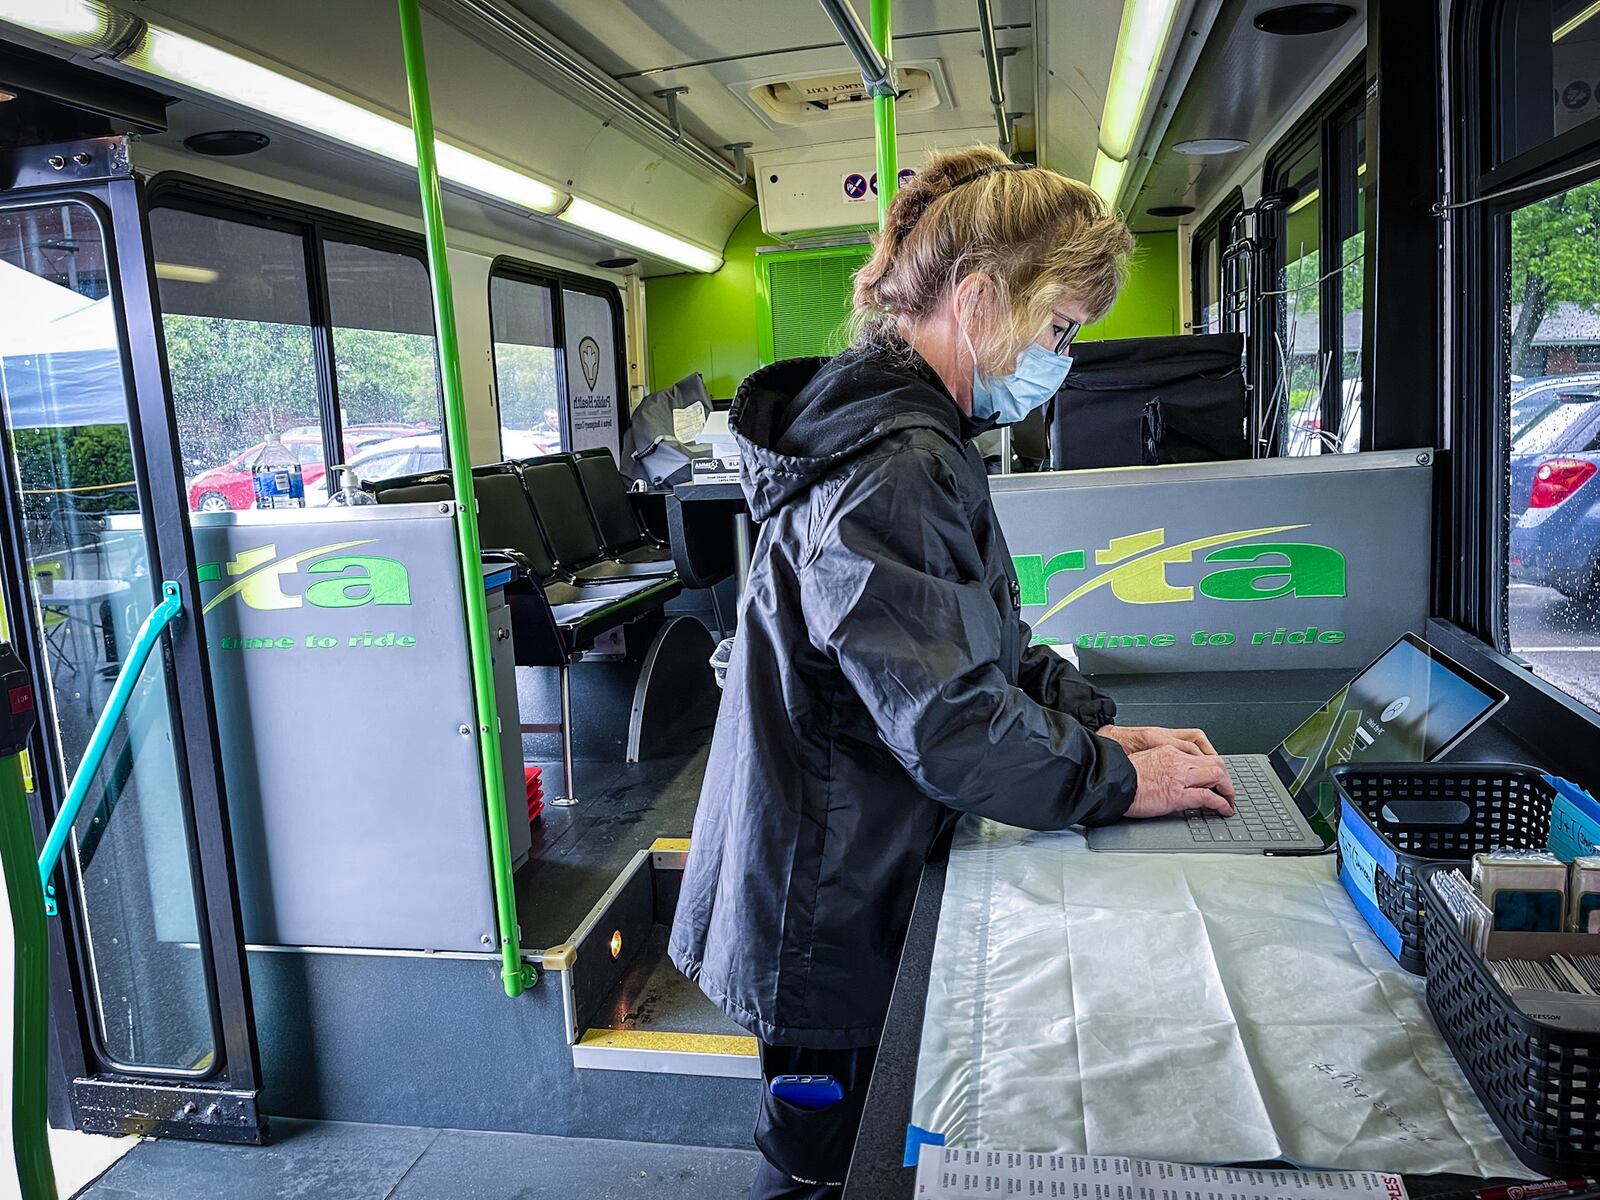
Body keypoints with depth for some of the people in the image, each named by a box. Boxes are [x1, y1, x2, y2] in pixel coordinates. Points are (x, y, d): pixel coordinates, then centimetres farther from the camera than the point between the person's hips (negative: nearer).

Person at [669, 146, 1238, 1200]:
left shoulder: (915, 437, 10)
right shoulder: (895, 470, -26)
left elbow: (978, 639, 15)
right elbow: (949, 718, -28)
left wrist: (1095, 724, 2)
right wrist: (1118, 782, -15)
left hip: (852, 891, 10)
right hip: (831, 918, -10)